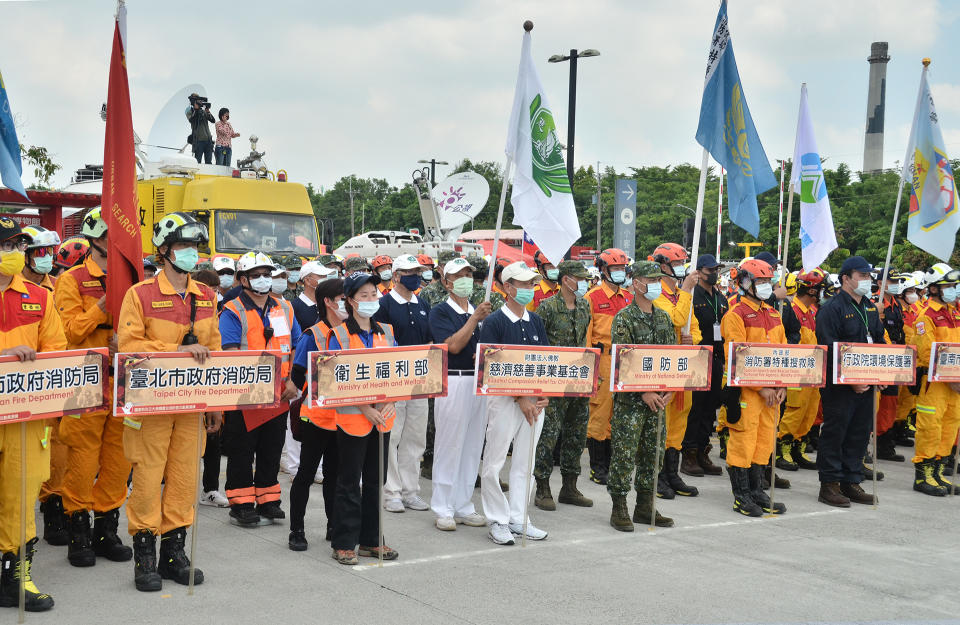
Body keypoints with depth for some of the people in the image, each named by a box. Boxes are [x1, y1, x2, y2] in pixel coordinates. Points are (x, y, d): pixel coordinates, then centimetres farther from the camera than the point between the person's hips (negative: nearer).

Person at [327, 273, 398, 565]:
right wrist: (366, 408, -15)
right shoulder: (339, 335, -5)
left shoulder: (386, 332, 10)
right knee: (350, 482, 1)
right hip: (353, 417, -5)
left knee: (376, 480, 11)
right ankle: (344, 543, 9)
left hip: (383, 417, 5)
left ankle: (371, 540, 21)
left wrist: (389, 403, -6)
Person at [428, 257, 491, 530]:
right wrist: (475, 318, -20)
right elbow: (453, 345, -18)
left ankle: (463, 506, 18)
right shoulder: (440, 312, -4)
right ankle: (443, 510, 6)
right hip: (453, 382, -6)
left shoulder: (480, 310, 15)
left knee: (472, 446, 10)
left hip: (479, 382, 6)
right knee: (449, 446, -2)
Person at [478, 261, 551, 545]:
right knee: (494, 463, -2)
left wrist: (543, 394, -3)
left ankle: (518, 519, 20)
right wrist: (520, 398, -16)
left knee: (524, 462, 11)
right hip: (504, 398, -6)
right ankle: (498, 521, 9)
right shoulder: (494, 322, -7)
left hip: (535, 401, 6)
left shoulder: (535, 322, 11)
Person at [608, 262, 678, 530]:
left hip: (658, 398, 6)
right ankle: (619, 509, 6)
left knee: (653, 453, 10)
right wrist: (644, 392, -16)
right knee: (624, 454, -3)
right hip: (630, 400, -6)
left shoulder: (664, 318, 11)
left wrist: (668, 389, 0)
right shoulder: (624, 319, -8)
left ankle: (645, 507, 20)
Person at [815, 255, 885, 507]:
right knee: (834, 433, -1)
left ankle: (851, 483, 20)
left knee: (860, 434, 11)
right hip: (839, 386, -8)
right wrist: (851, 380, -19)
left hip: (865, 385, 8)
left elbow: (879, 342, 19)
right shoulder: (831, 308, -12)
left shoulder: (870, 309, 15)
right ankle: (829, 485, 7)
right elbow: (830, 351, -17)